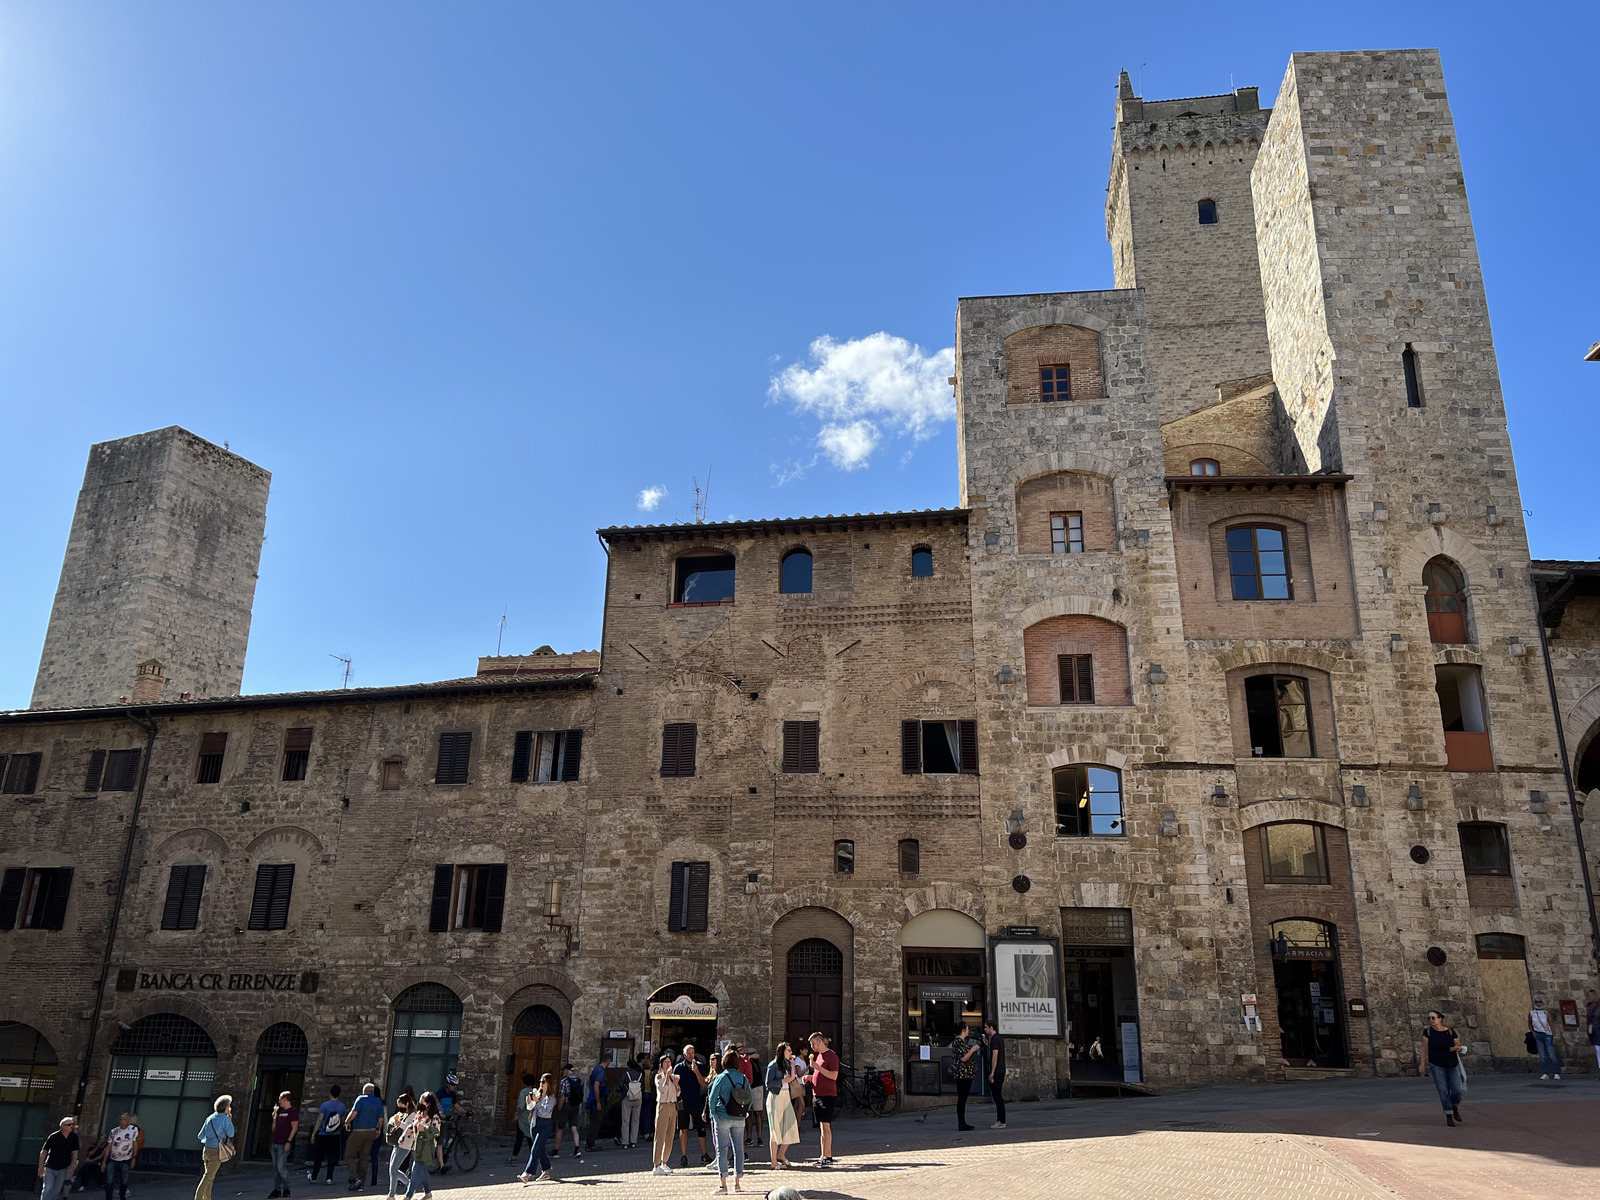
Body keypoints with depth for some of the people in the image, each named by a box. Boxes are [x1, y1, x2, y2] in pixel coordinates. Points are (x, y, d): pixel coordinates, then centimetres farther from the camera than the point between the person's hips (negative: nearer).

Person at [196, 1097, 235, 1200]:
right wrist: (230, 1120, 4)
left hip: (207, 1149, 7)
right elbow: (231, 1134, -2)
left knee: (209, 1176, 16)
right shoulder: (225, 1119, -12)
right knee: (208, 1177, -1)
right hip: (216, 1152, -7)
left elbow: (201, 1136, 11)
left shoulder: (209, 1118, 7)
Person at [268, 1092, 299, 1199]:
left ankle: (286, 1189, 1)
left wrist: (288, 1142, -18)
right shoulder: (280, 1111, 19)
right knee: (275, 1168, 8)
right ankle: (276, 1190, 12)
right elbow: (274, 1129, 19)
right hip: (275, 1143, 8)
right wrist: (274, 1118, 5)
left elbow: (294, 1127, -12)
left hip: (284, 1144, -8)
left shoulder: (293, 1111, -6)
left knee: (281, 1167, -10)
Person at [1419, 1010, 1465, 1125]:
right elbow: (1424, 1049, -3)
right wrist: (1422, 1064, -9)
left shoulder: (1450, 1032, -1)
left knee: (1457, 1091, -4)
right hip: (1437, 1066, -1)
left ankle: (1455, 1108, 26)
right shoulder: (1428, 1032, -4)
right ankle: (1449, 1116, 5)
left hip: (1453, 1066, 1)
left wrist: (1457, 1047, -18)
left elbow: (1459, 1047, 5)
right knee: (1443, 1091, -6)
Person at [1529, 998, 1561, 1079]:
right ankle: (1545, 1073, 1)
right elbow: (1529, 1025, 14)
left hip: (1547, 1035, -2)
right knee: (1542, 1056, 0)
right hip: (1538, 1036, 2)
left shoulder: (1546, 1012, -7)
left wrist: (1554, 1037, -11)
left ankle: (1556, 1073, 1)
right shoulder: (1531, 1013, 1)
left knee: (1552, 1055, -6)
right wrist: (1533, 1033, 4)